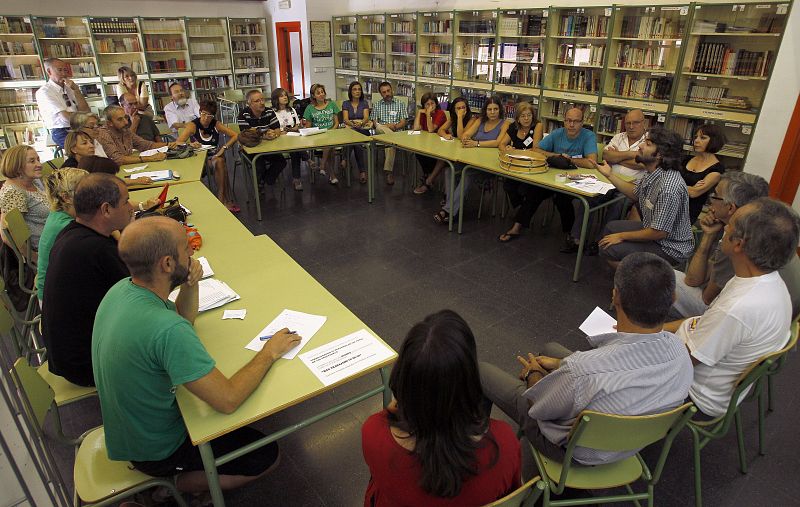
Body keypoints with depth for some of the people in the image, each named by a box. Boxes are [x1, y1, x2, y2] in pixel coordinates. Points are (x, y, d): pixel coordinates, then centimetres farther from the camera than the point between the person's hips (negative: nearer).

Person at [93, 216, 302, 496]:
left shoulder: (122, 289, -10)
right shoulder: (166, 329, -38)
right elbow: (228, 400, -33)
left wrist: (190, 284, -12)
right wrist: (270, 352, -20)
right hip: (154, 450, -8)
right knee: (267, 455, 0)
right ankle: (172, 486, 7)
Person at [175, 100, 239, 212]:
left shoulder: (216, 124, 0)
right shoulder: (193, 125, -9)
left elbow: (235, 135, -1)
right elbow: (178, 143, -18)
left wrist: (224, 148, -13)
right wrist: (190, 145, -39)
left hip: (215, 156, 3)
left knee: (219, 162, -32)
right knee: (219, 163, -31)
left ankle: (222, 198, -26)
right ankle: (225, 199, -25)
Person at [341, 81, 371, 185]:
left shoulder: (364, 103, 14)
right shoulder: (346, 103, 14)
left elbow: (366, 117, -1)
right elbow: (345, 119, 0)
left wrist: (361, 123, -25)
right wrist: (353, 124, -23)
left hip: (363, 129, 0)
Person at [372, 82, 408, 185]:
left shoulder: (400, 104, 14)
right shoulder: (376, 105, 18)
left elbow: (404, 122, 6)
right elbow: (375, 123, 8)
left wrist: (395, 126, -14)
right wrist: (386, 126, -11)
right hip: (381, 133, 1)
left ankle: (389, 171, -30)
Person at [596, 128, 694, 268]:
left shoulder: (669, 188, -34)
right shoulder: (654, 173, -5)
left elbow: (658, 232, -29)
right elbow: (635, 193, 15)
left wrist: (622, 236, -17)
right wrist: (609, 175, 6)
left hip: (670, 247, -10)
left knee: (609, 249, -17)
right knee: (611, 227, 19)